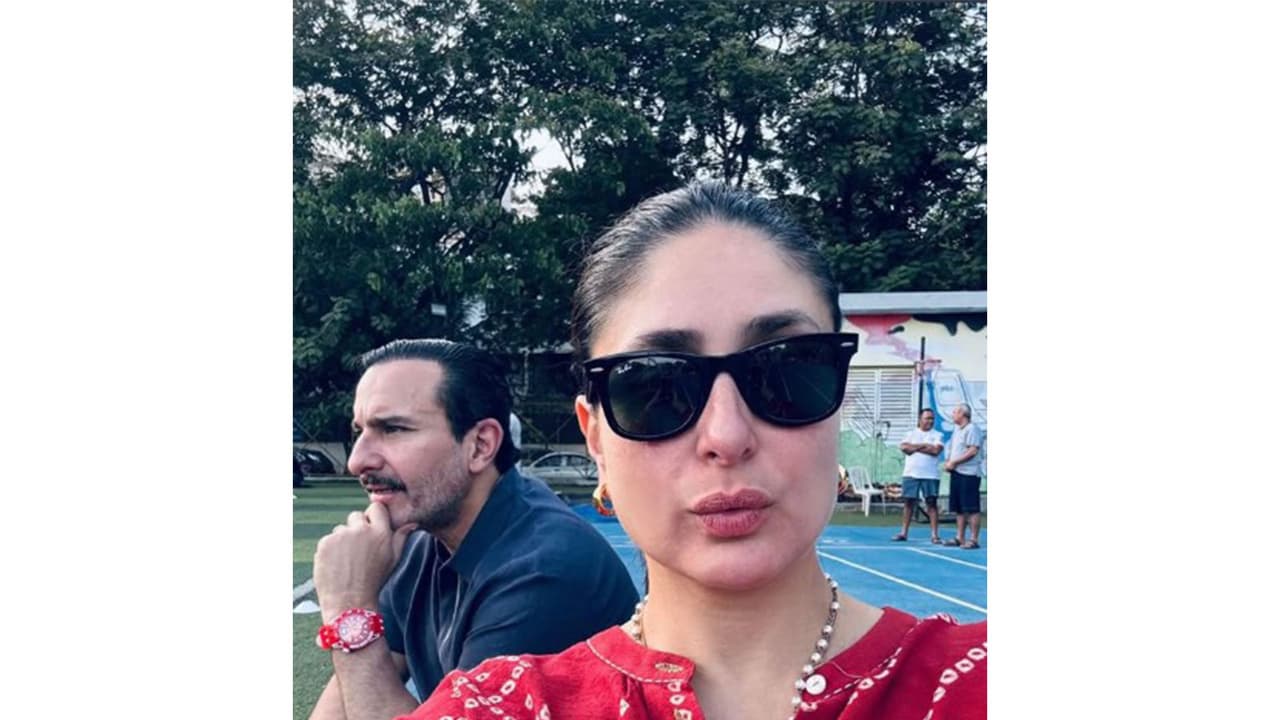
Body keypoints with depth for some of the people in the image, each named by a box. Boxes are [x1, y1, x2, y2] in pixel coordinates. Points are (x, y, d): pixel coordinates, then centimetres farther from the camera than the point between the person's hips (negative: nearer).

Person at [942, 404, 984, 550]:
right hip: (956, 473, 9)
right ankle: (959, 538, 15)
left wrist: (954, 462, -16)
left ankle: (973, 540, -8)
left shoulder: (972, 429, -9)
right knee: (959, 509, 10)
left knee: (972, 509, -8)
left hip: (969, 474, -9)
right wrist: (948, 463, 5)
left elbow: (973, 451, -18)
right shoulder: (956, 430, 19)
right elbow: (951, 449, 25)